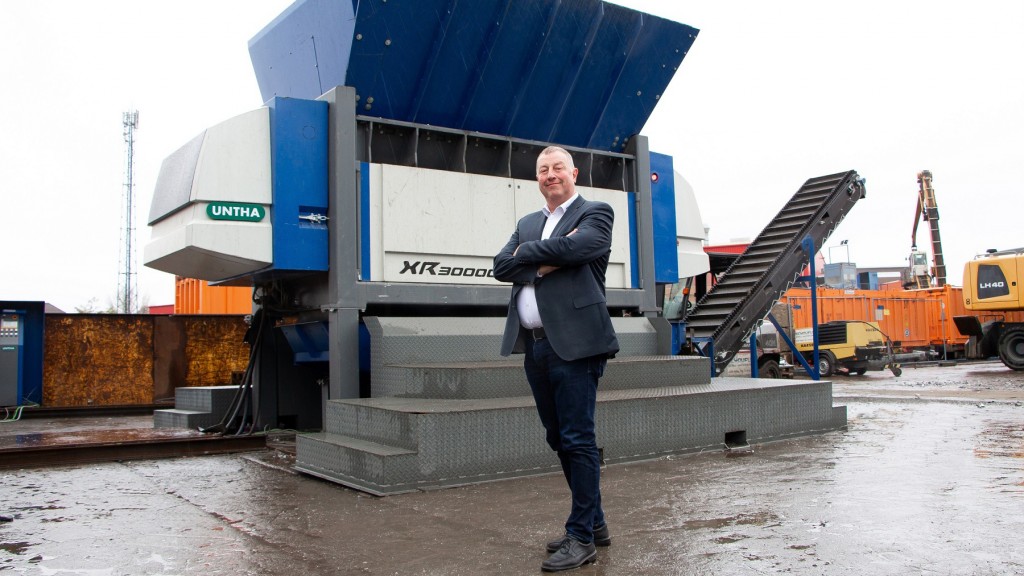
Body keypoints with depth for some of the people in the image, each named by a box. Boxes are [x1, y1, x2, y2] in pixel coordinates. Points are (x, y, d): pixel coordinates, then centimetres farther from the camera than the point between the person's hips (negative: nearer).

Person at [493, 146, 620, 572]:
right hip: (534, 346, 7)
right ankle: (594, 521, 28)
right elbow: (501, 266, 6)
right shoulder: (527, 224, 20)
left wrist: (527, 252, -4)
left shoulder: (595, 213, 3)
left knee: (577, 440, -5)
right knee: (559, 440, 14)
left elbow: (577, 248, -17)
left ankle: (582, 537, 6)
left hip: (574, 344, -7)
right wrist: (545, 262, -8)